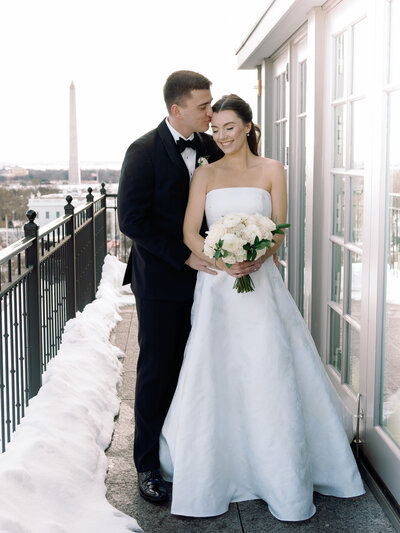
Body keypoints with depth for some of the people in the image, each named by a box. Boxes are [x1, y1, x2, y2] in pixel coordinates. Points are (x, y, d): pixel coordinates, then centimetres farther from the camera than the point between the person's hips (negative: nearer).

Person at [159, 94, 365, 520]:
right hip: (215, 287, 1)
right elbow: (190, 233, 0)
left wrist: (256, 259, -18)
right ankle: (214, 473, 14)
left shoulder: (271, 170, 7)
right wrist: (222, 262, -16)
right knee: (214, 378, 1)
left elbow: (279, 231, 2)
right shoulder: (205, 174, 8)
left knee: (271, 375, -1)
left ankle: (282, 480, 12)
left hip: (260, 282, -1)